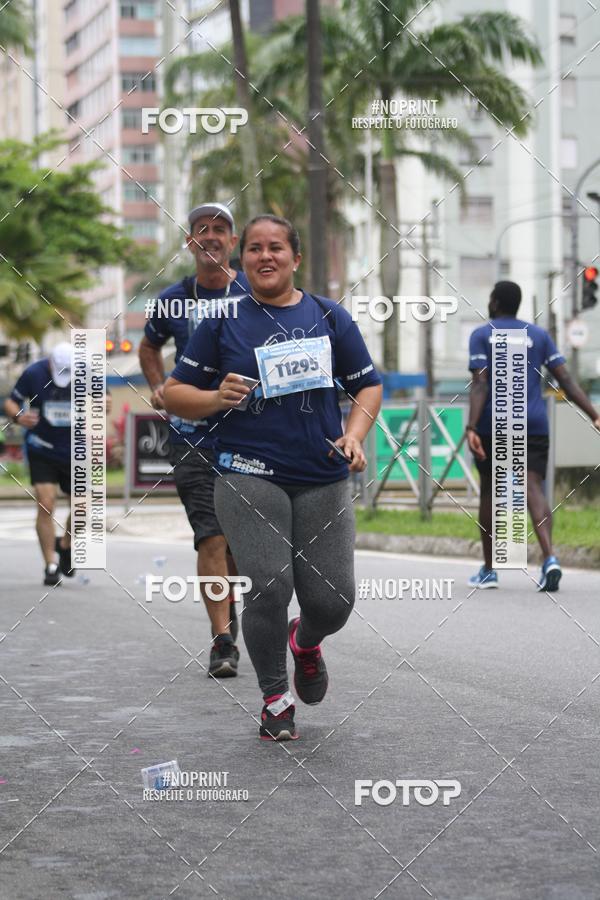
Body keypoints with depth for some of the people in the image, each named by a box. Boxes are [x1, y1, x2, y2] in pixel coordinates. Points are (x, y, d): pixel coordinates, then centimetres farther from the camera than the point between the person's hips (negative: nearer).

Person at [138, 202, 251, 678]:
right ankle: (223, 639, -11)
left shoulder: (255, 293, 0)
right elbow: (149, 348, 23)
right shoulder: (174, 299, 5)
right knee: (211, 537, -11)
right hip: (192, 435, 0)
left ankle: (228, 607, 34)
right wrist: (159, 389, 7)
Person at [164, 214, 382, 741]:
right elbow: (175, 393, 8)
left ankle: (305, 643, 34)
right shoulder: (222, 321, 6)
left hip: (324, 480, 2)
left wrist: (354, 436, -4)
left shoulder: (329, 317, 10)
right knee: (270, 589, -13)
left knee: (333, 601, -4)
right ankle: (275, 699, 10)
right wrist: (217, 398, -13)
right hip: (250, 475, -2)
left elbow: (369, 385, 14)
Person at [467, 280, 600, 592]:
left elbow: (479, 384, -12)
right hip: (533, 426, 2)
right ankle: (549, 558, -29)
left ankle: (488, 570, 18)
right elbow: (566, 380, 1)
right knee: (534, 490, -5)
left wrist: (471, 428, -19)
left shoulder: (481, 335, 1)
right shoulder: (539, 335, 10)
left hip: (493, 426, -2)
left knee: (489, 491, 12)